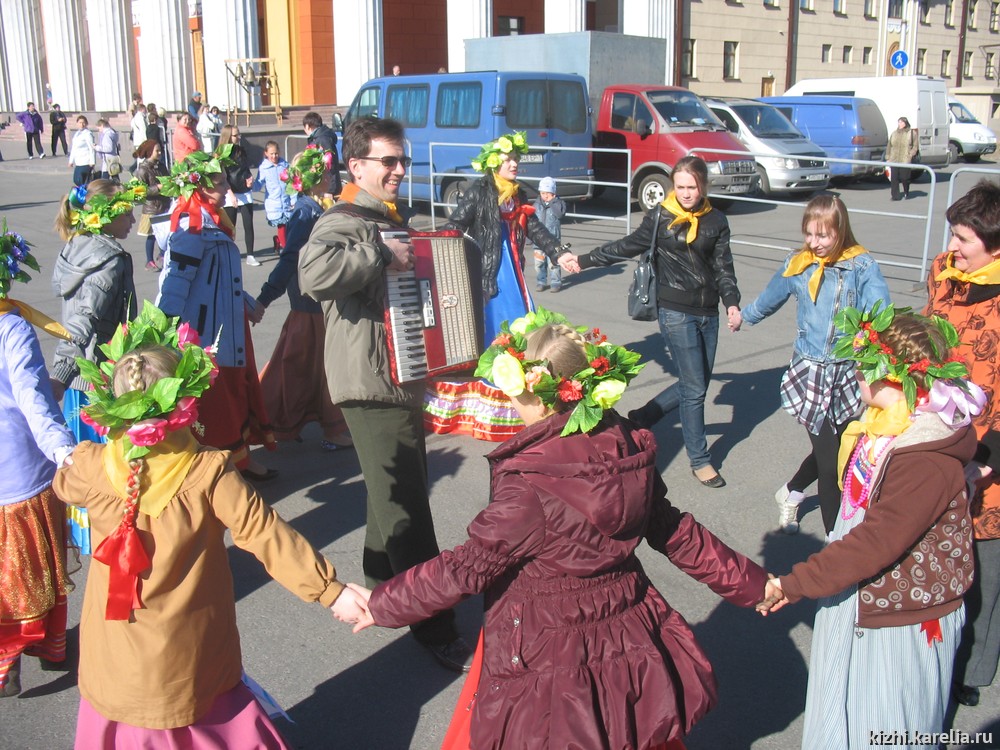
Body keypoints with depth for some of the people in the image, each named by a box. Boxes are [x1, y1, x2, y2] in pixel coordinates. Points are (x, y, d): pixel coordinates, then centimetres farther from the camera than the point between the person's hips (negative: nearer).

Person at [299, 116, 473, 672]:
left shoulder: (391, 221, 16)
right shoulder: (344, 223, -15)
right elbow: (314, 273, -38)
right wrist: (380, 252, -30)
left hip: (403, 380, 10)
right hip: (372, 386, -10)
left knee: (397, 492, 23)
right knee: (407, 511, -5)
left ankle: (382, 584, 42)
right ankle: (437, 631, 3)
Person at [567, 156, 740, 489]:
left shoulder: (716, 221, 4)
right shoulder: (661, 217, -3)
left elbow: (723, 267, 5)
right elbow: (628, 246, 6)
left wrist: (732, 302, -10)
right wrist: (584, 260, 9)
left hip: (708, 313, 5)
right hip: (676, 312, -4)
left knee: (697, 383, 10)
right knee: (694, 388, -4)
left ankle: (642, 417, 31)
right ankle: (700, 460, 10)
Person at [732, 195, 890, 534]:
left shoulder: (862, 266, -6)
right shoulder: (798, 265, 0)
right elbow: (770, 298, 20)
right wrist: (744, 316, 37)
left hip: (850, 374, 1)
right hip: (810, 373, -1)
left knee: (834, 450, 15)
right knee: (829, 460, -4)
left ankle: (791, 493, 45)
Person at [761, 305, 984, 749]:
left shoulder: (926, 463, -31)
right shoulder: (884, 424, -1)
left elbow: (875, 543, -30)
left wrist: (797, 584, -23)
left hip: (900, 621, -9)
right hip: (859, 598, 9)